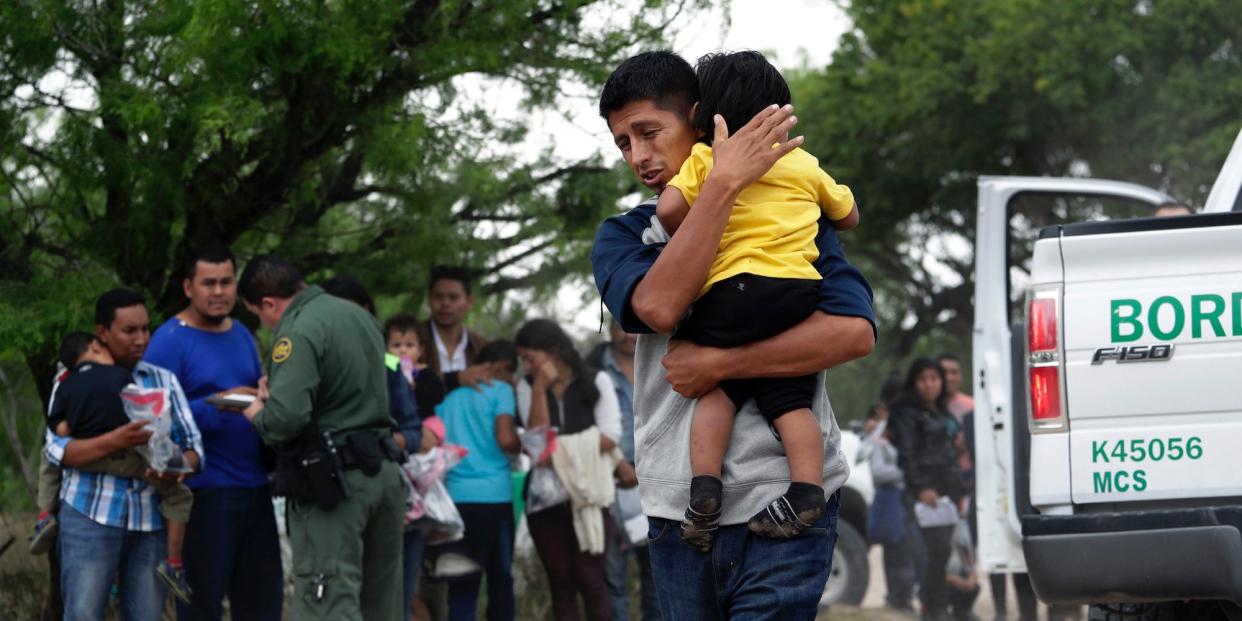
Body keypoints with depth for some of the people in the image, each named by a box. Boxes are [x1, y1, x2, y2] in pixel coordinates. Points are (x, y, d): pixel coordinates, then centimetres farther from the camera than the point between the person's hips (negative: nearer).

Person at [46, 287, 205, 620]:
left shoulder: (164, 380, 14)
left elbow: (193, 444, 9)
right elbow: (57, 450, -7)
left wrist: (182, 463, -16)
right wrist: (114, 441, -24)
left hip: (152, 520, 4)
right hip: (91, 515, -3)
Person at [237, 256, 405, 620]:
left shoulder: (299, 332, -15)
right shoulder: (360, 316, 13)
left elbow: (286, 416, -26)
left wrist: (258, 415, -3)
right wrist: (278, 388, 20)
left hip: (333, 481, -9)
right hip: (382, 470, 9)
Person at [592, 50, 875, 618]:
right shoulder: (623, 236, 12)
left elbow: (855, 331, -10)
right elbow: (658, 306, -13)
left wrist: (719, 364, -14)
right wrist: (725, 182, -16)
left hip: (784, 503, -3)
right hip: (677, 509, 3)